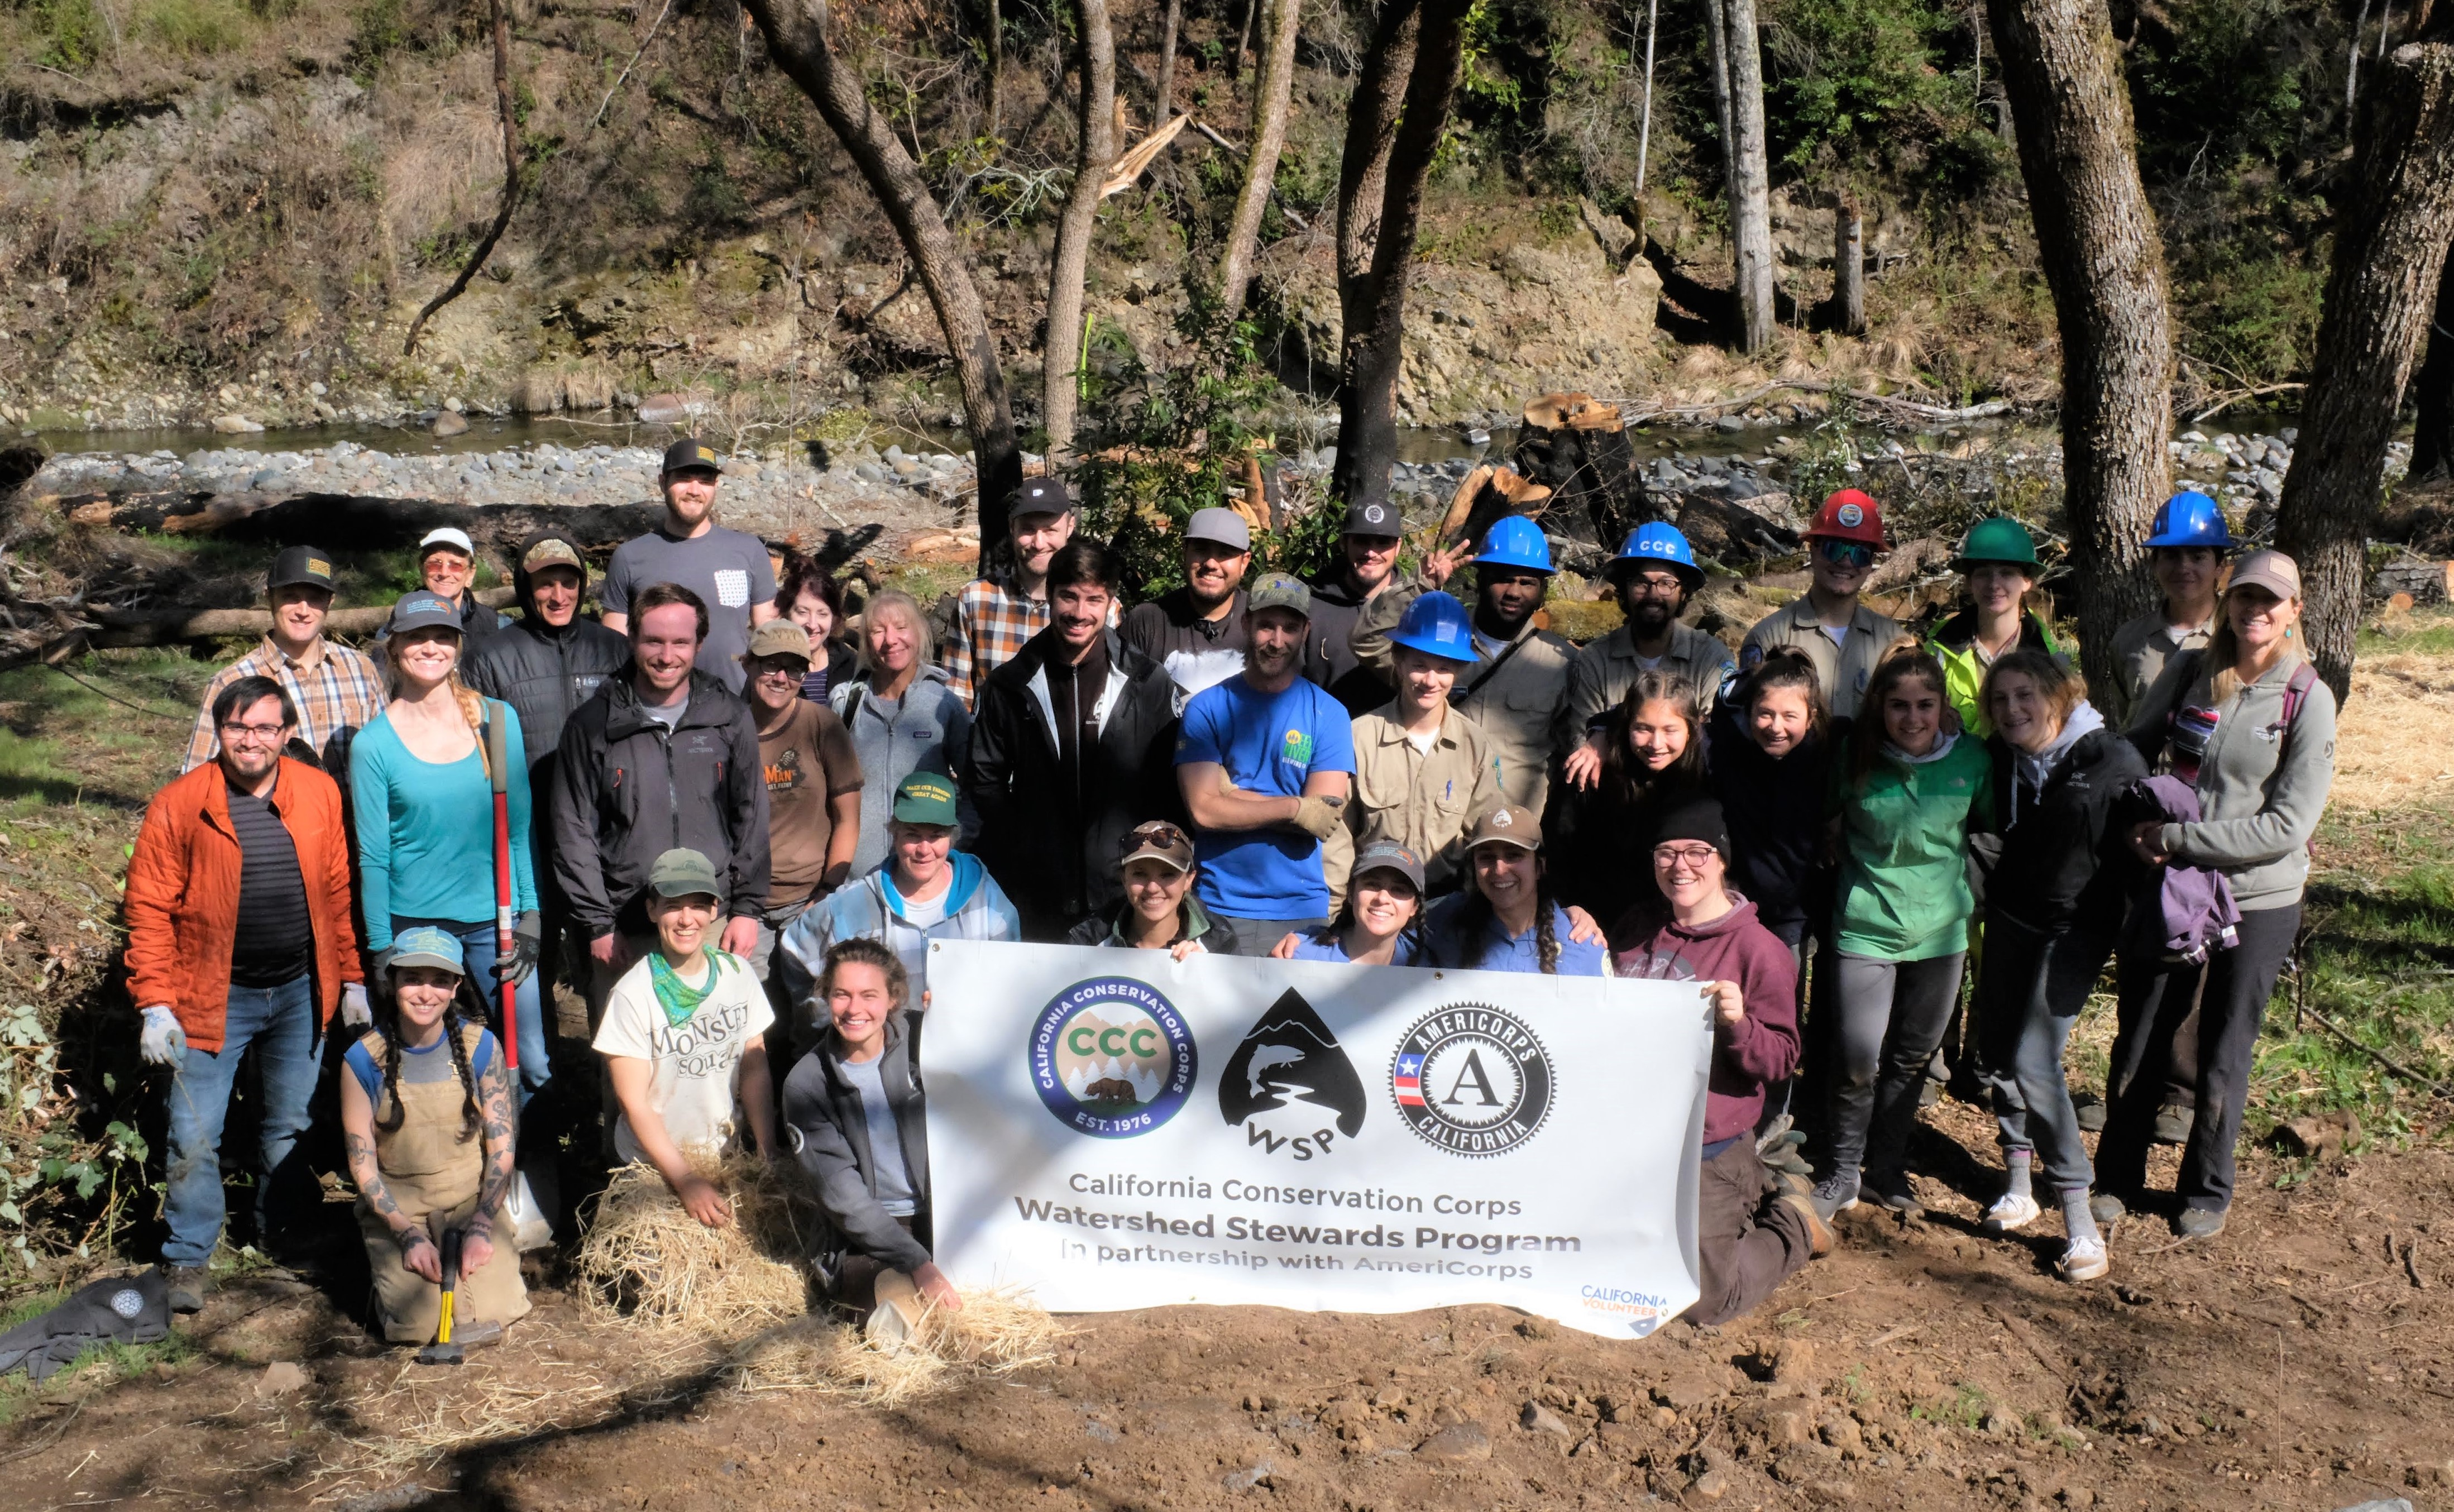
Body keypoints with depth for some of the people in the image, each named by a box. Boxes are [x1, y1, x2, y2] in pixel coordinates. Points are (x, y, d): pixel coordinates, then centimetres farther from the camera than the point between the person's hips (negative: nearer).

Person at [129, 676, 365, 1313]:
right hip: (213, 998, -3)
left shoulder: (319, 793, -1)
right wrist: (155, 1005, -12)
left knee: (290, 1126, 17)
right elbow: (149, 909, -8)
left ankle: (284, 1235, 35)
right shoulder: (178, 805, -10)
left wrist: (351, 979, 7)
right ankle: (188, 1258, 15)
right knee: (195, 1138, -1)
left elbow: (337, 894, 6)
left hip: (299, 993, 3)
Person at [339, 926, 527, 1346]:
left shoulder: (481, 1046, -5)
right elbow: (362, 1165, -6)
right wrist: (409, 1235, -15)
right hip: (397, 1208, -1)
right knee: (418, 1324, -19)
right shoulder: (363, 1060, -9)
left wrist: (482, 1226, -13)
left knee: (492, 1315, -18)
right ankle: (388, 1266, 14)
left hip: (472, 1199, 1)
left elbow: (501, 1146, -2)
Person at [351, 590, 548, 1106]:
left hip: (497, 918, 1)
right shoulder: (374, 744, -3)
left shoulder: (498, 719, 1)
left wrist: (531, 918, -1)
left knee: (534, 1066, 0)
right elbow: (373, 857, 1)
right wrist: (382, 952, 0)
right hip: (417, 923, -1)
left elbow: (523, 825, 4)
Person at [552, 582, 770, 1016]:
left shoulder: (729, 717, 5)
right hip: (626, 932, -1)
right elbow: (574, 834, 3)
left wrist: (747, 907, 4)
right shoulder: (594, 725, 1)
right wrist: (597, 925, -2)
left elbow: (751, 817, 9)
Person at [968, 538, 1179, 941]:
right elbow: (984, 778, 9)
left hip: (1124, 895, -1)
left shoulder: (1148, 682, 3)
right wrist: (1021, 847, 0)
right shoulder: (1007, 687, 5)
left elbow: (1170, 784, 6)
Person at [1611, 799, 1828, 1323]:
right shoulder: (1639, 932, 9)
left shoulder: (1759, 949, -10)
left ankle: (1792, 1227, 21)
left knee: (1704, 1301, -8)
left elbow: (1781, 1061, -10)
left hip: (1710, 1154, -6)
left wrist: (1739, 1024, -28)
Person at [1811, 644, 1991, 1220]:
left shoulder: (1971, 758, -6)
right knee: (1859, 1062, -7)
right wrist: (1856, 873, 2)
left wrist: (1971, 888, 5)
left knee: (1911, 1059, 14)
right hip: (1866, 929, -2)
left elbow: (1992, 829, 9)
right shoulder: (1854, 757, -10)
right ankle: (1844, 1173, 14)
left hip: (1941, 930, 2)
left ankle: (1886, 1168, 31)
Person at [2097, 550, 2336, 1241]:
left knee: (2223, 1057, 12)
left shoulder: (2308, 698, -11)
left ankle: (2206, 1191, 31)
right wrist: (2137, 825, -9)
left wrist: (2178, 838, -20)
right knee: (2138, 1044, 13)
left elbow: (2288, 827, -16)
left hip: (2257, 902, -2)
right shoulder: (2188, 671, -2)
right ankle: (2117, 1176, 31)